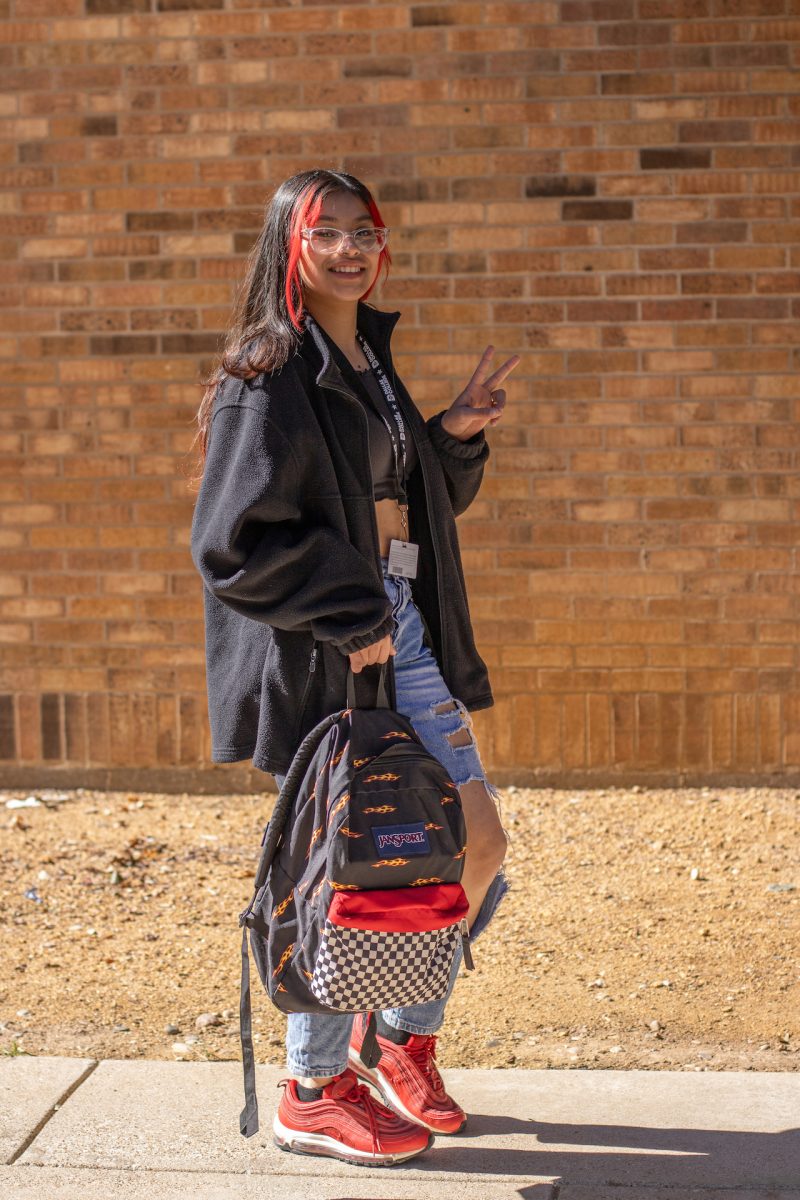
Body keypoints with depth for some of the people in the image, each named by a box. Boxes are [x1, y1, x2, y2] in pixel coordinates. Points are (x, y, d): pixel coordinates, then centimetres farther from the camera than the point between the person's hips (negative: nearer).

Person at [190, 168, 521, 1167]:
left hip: (401, 631, 8)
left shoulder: (370, 362, 15)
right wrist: (351, 619, -17)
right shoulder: (268, 378, -12)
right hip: (320, 658, -8)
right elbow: (234, 543, -17)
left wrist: (455, 435, 6)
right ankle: (314, 1094, 19)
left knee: (475, 844, 9)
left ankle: (405, 1039, 29)